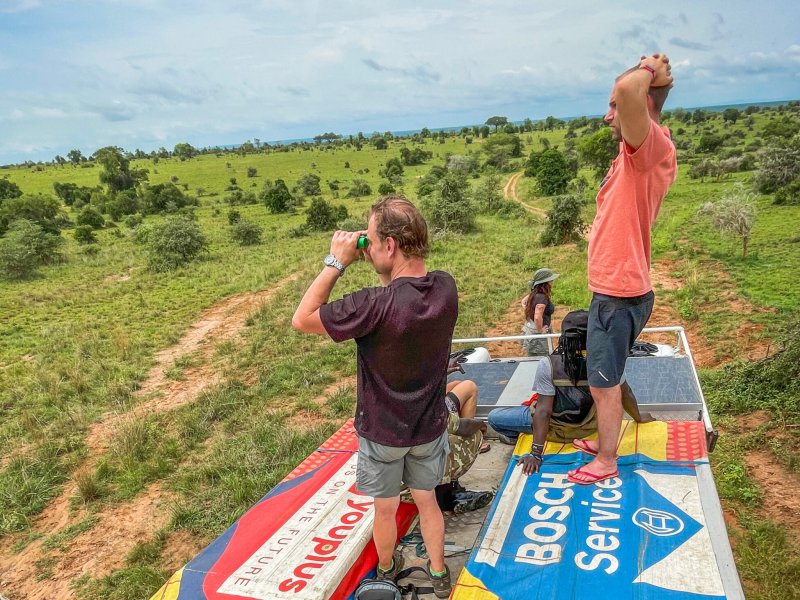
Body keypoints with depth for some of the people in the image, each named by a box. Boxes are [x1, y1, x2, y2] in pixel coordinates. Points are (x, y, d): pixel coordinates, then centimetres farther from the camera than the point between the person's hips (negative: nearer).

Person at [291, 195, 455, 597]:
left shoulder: (376, 306, -34)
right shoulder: (445, 287, -16)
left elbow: (301, 320, -23)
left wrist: (336, 262, -21)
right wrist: (375, 261, -7)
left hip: (382, 432, -4)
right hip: (430, 426, 4)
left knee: (385, 509, 22)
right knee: (427, 501, 26)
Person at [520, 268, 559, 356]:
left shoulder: (534, 294, 5)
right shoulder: (542, 297, -22)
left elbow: (523, 302, 23)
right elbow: (538, 317, -32)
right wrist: (541, 330, -18)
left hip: (529, 331, 9)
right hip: (537, 337, -9)